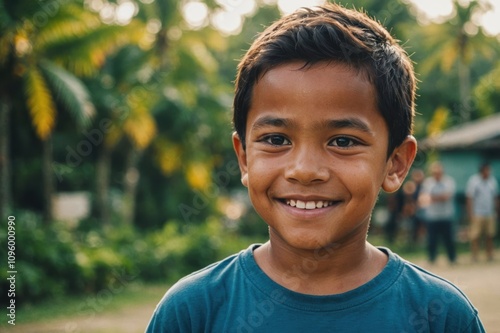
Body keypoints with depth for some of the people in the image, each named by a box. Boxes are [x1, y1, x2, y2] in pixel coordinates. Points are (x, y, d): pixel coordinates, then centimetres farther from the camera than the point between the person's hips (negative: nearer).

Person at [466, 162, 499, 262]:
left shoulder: (493, 181, 10)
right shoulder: (473, 181, -4)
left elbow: (495, 197, 16)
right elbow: (469, 198, -6)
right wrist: (471, 215, -10)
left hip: (490, 215, 4)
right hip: (477, 215, -4)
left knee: (490, 236, 3)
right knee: (475, 236, -6)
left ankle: (490, 256, 10)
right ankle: (475, 257, -1)